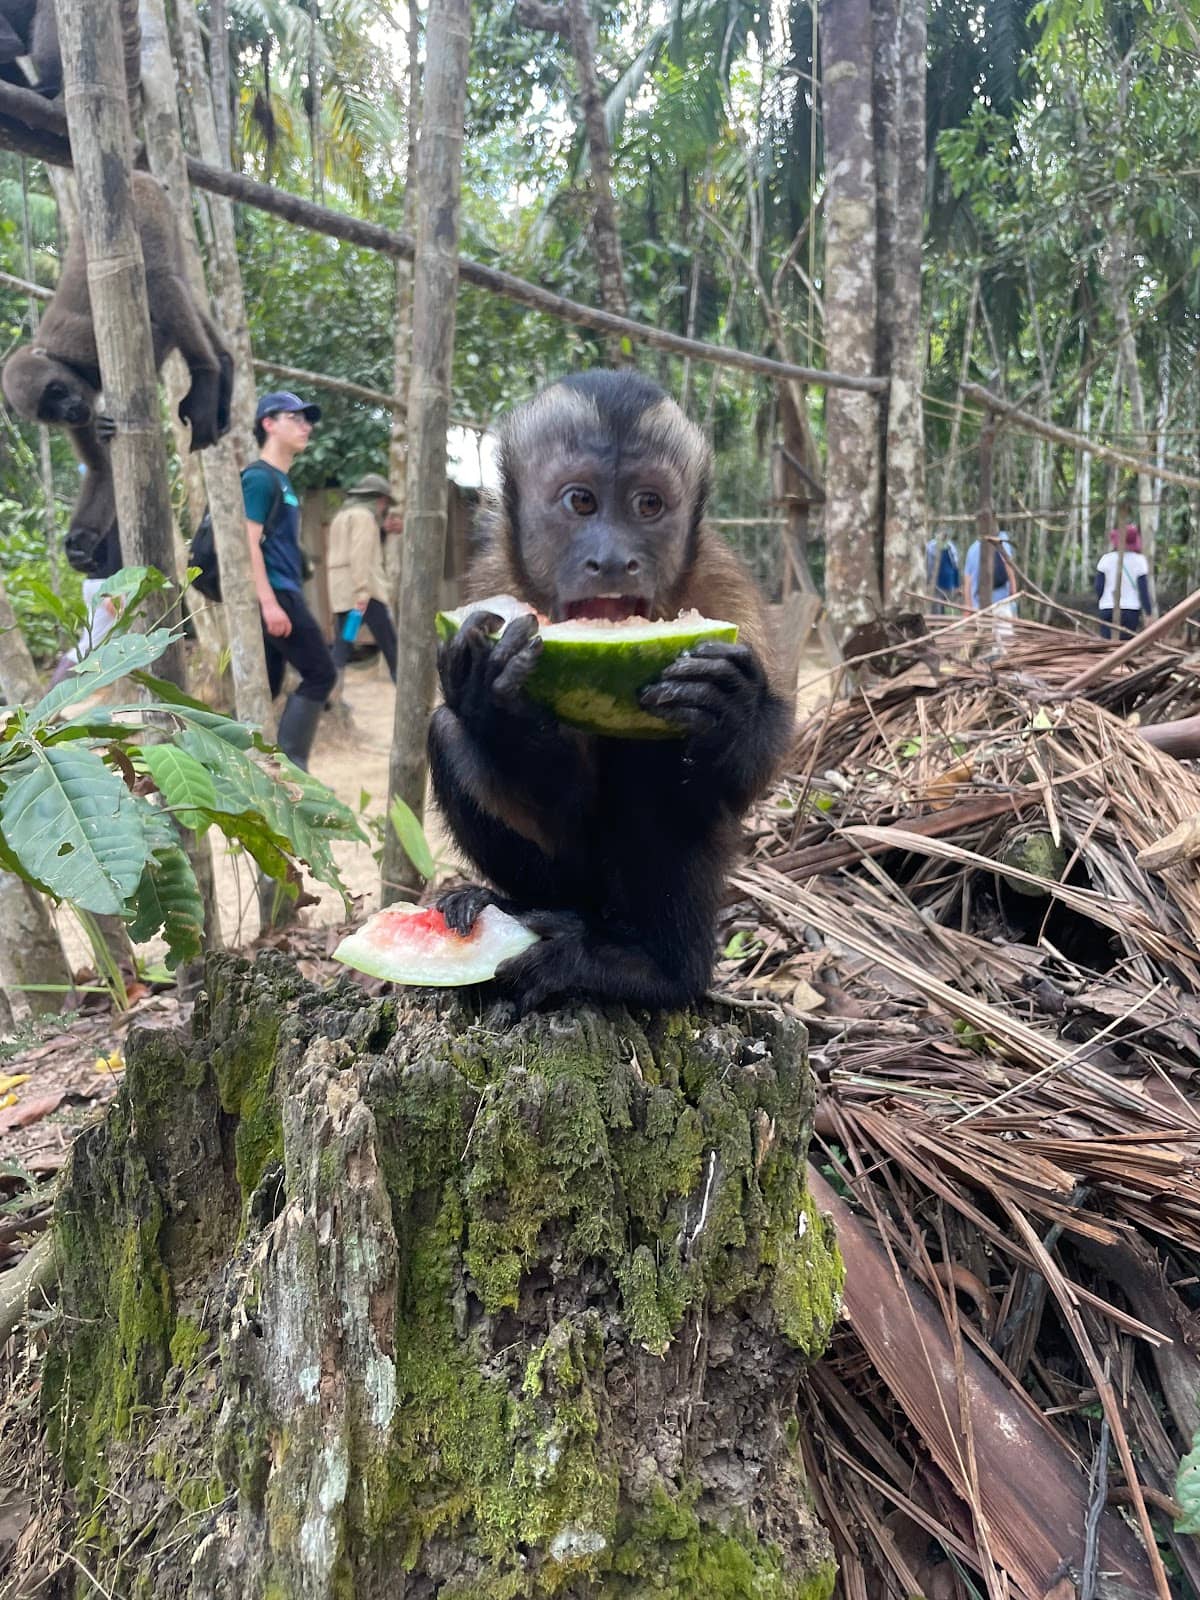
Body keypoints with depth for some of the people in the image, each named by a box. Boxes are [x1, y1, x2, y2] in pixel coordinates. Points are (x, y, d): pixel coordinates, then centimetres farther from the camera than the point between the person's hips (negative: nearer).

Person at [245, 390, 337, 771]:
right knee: (320, 674, -6)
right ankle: (290, 763, -4)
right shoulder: (260, 477, -9)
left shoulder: (281, 481, 20)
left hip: (282, 594, 9)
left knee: (265, 685, 8)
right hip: (275, 595, -9)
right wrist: (270, 602, -24)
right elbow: (248, 542, -17)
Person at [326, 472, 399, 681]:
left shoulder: (341, 517, 25)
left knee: (340, 650, 4)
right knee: (391, 646, -2)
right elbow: (360, 556, -17)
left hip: (340, 593, 8)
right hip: (364, 593, -8)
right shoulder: (363, 516, -5)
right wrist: (363, 591, -24)